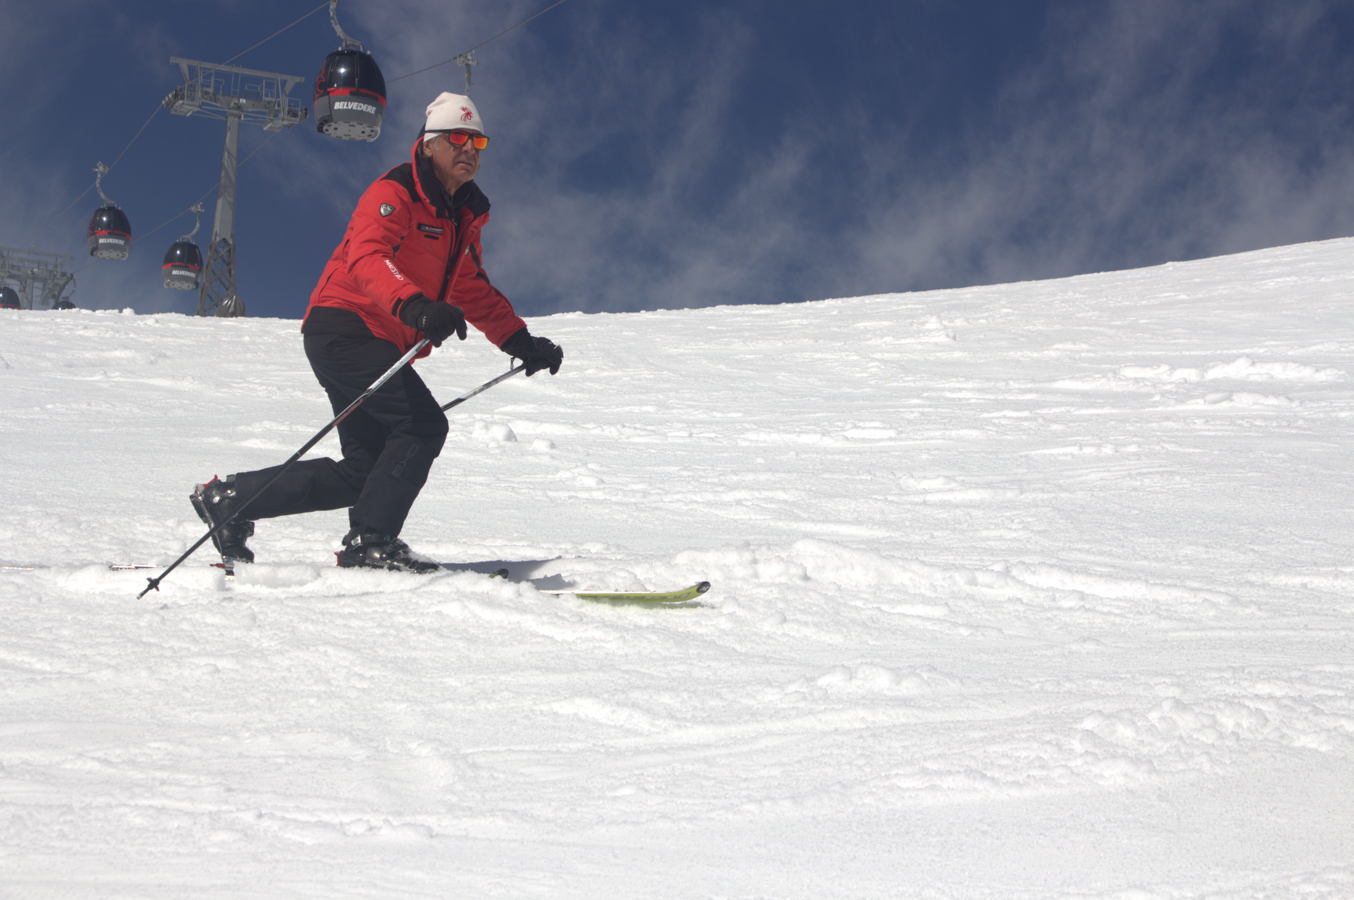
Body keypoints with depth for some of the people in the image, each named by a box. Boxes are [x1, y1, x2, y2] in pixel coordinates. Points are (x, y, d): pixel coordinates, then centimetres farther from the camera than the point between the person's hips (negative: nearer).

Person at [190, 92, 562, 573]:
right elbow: (366, 257, -31)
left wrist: (521, 342, 21)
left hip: (379, 345, 10)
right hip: (346, 329, -10)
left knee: (367, 470, 6)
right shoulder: (394, 195, -12)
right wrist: (413, 305, -48)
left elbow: (474, 292, 30)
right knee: (424, 425, -21)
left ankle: (229, 499, 13)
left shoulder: (464, 216, 17)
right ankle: (371, 541, -17)